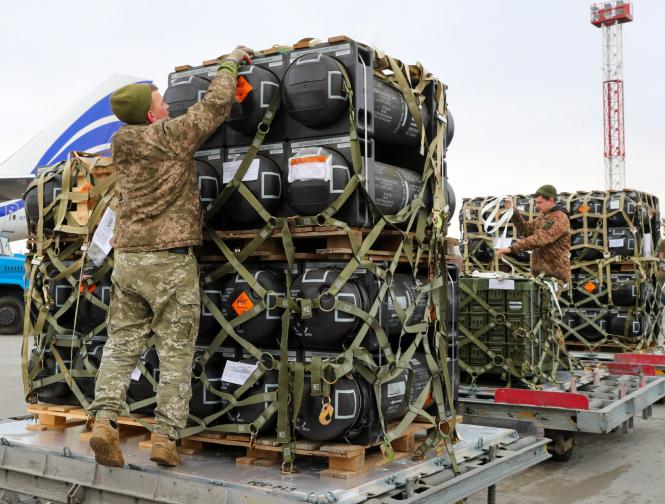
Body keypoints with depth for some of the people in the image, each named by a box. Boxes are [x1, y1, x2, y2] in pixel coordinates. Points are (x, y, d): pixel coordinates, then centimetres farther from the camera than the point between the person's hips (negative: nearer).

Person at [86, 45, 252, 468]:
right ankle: (165, 437, -1)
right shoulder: (172, 135, -9)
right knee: (176, 351, 1)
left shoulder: (122, 145, 11)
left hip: (127, 258, 6)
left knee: (122, 343, 11)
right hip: (170, 261, -6)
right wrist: (231, 63, 12)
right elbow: (216, 105, -4)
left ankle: (105, 418, -2)